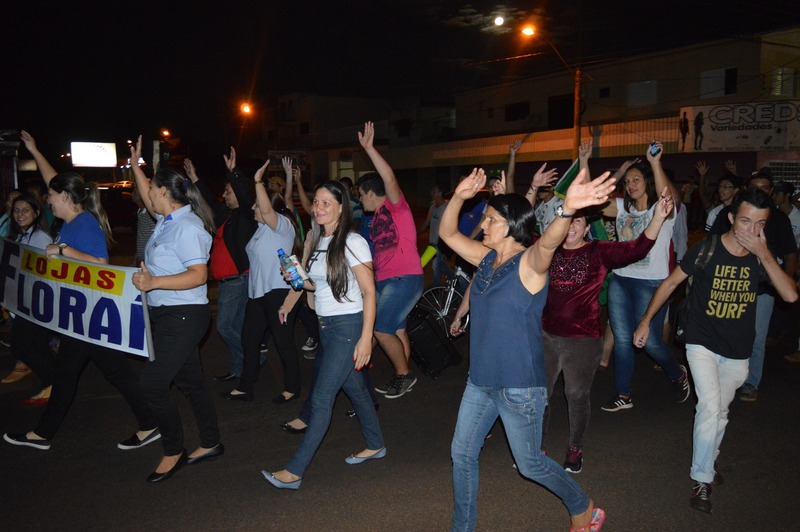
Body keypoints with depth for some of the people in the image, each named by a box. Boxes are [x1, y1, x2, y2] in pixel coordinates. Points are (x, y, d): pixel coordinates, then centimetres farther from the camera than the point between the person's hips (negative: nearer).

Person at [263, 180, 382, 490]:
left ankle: (295, 471, 1)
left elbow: (369, 292, -16)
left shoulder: (352, 243, -14)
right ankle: (375, 446, 35)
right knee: (354, 387, 18)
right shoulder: (319, 242, 10)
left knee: (321, 398, -6)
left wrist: (365, 337, -21)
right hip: (327, 325, 8)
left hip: (348, 326, -8)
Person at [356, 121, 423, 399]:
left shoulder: (395, 206, -8)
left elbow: (390, 178, -26)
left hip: (405, 279, -10)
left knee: (381, 329, -12)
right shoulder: (377, 217, 17)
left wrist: (369, 148, -29)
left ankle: (404, 374, 5)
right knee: (396, 329, 15)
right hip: (385, 281, 10)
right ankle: (402, 377, 26)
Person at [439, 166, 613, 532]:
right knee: (462, 454, 15)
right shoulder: (487, 258, 4)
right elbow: (447, 233, 8)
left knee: (531, 464, 11)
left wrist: (567, 210, -59)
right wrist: (459, 196, -8)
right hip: (480, 380, 7)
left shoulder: (529, 263, -17)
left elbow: (548, 242, -39)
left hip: (519, 385, -7)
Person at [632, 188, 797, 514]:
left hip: (737, 352, 4)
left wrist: (764, 254, -26)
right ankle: (701, 480, 0)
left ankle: (709, 459, 42)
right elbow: (670, 283, -6)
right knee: (710, 406, -16)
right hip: (702, 344, -3)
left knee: (720, 411, 17)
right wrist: (646, 321, -6)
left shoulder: (761, 257, -7)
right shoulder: (706, 250, -15)